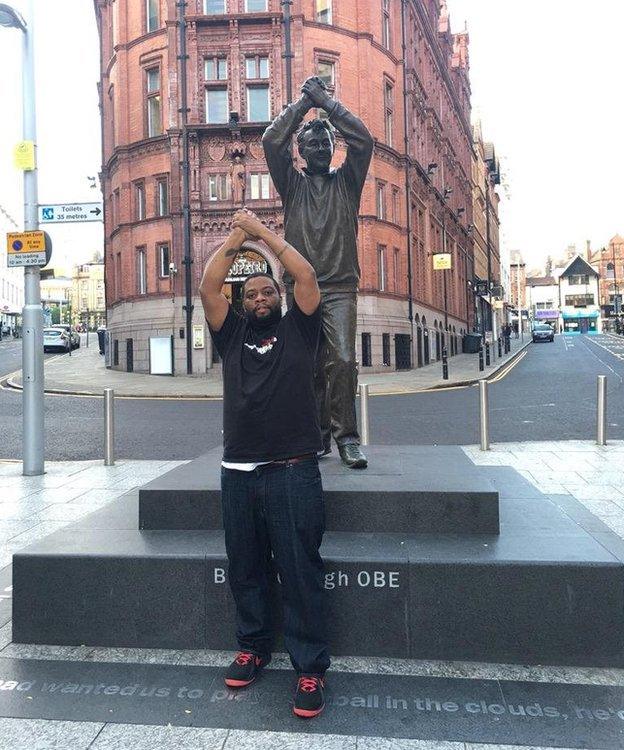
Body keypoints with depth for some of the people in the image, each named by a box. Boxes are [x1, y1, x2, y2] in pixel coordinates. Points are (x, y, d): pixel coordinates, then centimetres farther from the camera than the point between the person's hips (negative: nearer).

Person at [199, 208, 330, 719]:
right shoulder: (232, 334, 15)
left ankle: (310, 667, 9)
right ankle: (253, 647, 32)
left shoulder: (297, 329, 9)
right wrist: (236, 237, 6)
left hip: (293, 470, -3)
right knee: (245, 569, 14)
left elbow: (307, 276, -2)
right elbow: (208, 287, 5)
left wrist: (262, 230, 3)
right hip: (238, 470, 4)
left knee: (300, 570, -1)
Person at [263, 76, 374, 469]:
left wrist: (326, 101, 5)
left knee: (343, 359, -15)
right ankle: (317, 435, 12)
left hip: (340, 287, -1)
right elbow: (272, 140, 2)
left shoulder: (346, 182, 15)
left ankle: (347, 438, -9)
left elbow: (363, 139, 1)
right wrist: (305, 101, 5)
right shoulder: (292, 183, 15)